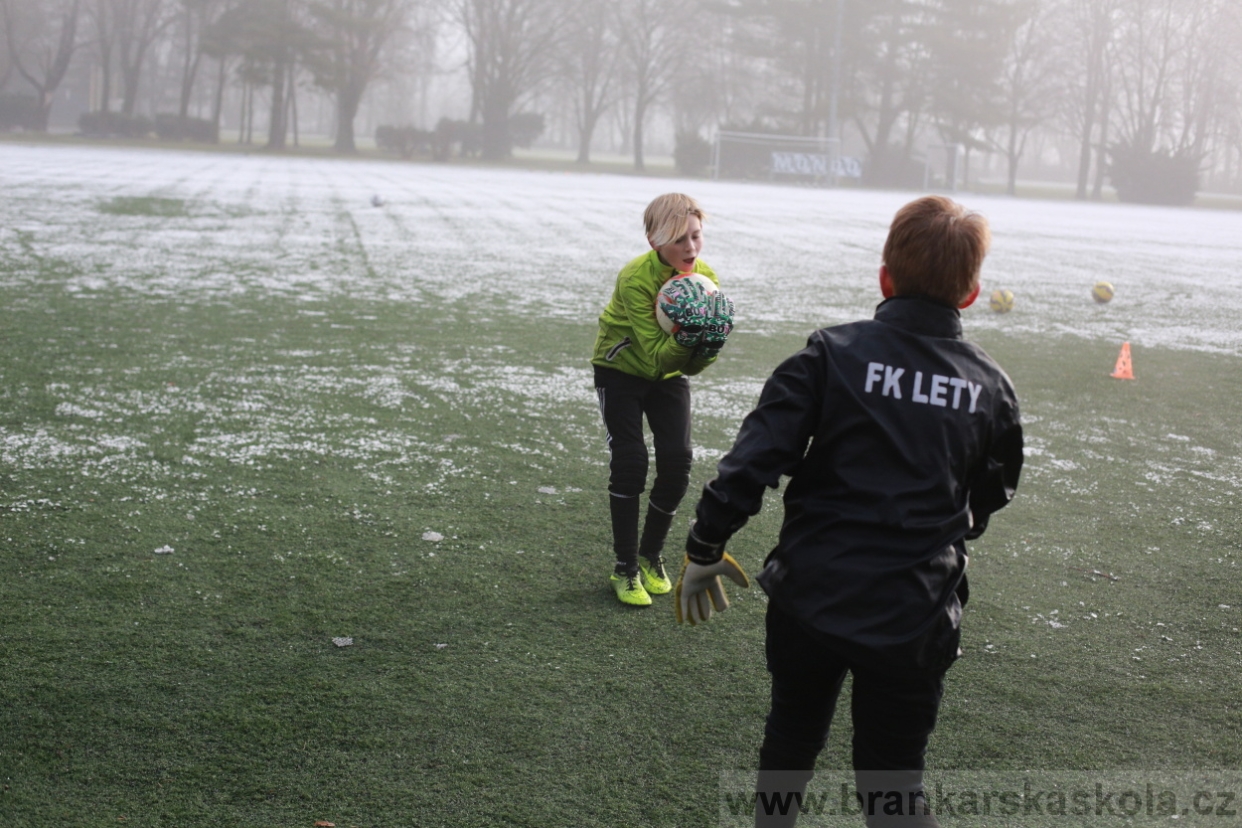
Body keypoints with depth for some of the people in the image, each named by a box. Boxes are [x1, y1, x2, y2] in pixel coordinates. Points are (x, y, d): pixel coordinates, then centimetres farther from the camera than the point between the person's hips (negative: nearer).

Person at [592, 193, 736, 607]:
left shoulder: (704, 278, -16)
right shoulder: (635, 279, -30)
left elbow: (693, 367, -15)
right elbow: (656, 357, -33)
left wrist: (710, 342, -36)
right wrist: (685, 338, -51)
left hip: (669, 375, 4)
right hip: (621, 371, -4)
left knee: (677, 463, -6)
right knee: (630, 463, -13)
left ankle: (651, 556, 15)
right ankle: (626, 568, 0)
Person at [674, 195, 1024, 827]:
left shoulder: (832, 353, -7)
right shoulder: (990, 387, 0)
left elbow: (755, 455, -13)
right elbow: (989, 498, 13)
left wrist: (705, 547, -3)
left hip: (810, 591, 0)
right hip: (913, 614, 0)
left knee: (792, 733, 24)